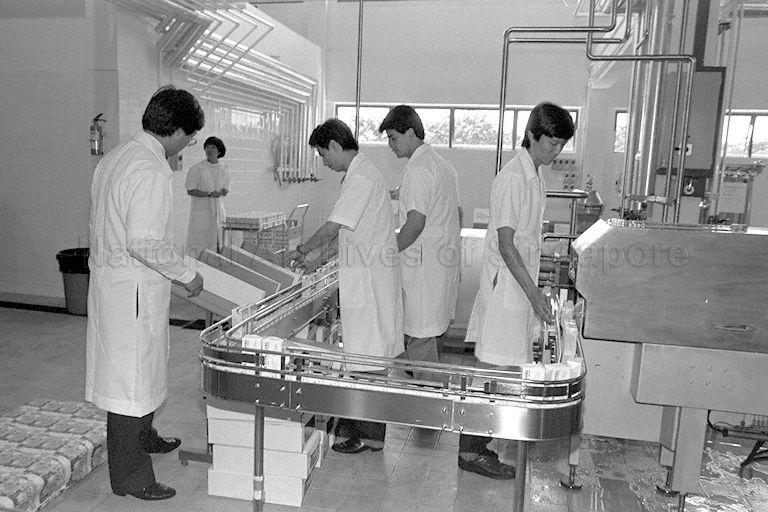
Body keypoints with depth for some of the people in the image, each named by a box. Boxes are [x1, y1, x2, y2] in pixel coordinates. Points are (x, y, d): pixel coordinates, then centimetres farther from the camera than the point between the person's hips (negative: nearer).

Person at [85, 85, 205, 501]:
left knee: (142, 368, 25)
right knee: (132, 377, 2)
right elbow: (145, 244, -28)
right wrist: (186, 275, -14)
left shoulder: (115, 157, 9)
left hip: (109, 277, 10)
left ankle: (142, 436, 45)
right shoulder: (152, 171, -22)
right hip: (134, 290, -10)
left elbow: (103, 225, 14)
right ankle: (130, 476, 17)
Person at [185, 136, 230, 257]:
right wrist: (209, 194, -19)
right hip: (200, 212, -4)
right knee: (197, 246, -3)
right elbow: (190, 191, -7)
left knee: (217, 245, 7)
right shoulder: (196, 168, -6)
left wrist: (219, 193, -10)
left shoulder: (224, 169, 8)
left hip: (218, 210, 5)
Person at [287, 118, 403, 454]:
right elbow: (345, 233, 19)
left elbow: (333, 227, -17)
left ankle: (370, 435, 8)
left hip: (369, 276, -10)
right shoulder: (360, 173, 17)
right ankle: (358, 422, 27)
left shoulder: (360, 177, -16)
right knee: (360, 351, 15)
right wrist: (316, 261, 18)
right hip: (365, 273, 10)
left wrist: (302, 250, -1)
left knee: (366, 353, -3)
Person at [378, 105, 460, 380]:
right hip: (445, 258, 10)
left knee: (418, 340, -2)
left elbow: (415, 224, -22)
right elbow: (453, 215, 20)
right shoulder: (442, 164, 16)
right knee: (426, 338, 18)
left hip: (423, 264, -10)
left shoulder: (418, 169, -15)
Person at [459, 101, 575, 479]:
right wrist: (534, 294, -21)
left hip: (519, 285, 9)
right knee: (495, 370, -4)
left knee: (494, 370, 13)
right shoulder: (512, 178, -15)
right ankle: (470, 451, 7)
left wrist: (533, 291, 20)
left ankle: (475, 444, 23)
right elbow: (506, 244, -20)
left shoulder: (535, 175, 14)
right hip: (505, 286, -9)